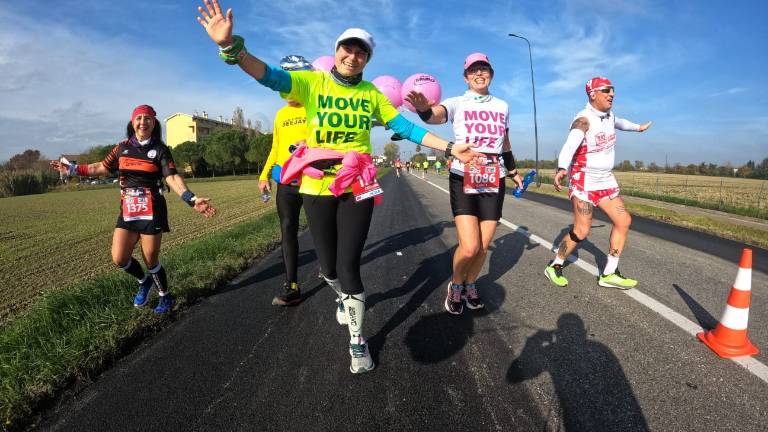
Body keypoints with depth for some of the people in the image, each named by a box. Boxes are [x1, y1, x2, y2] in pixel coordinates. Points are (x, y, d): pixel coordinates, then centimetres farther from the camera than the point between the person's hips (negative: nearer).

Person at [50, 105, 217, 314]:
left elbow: (172, 178, -16)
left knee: (151, 260, 2)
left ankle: (166, 296, 25)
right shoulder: (123, 147, 8)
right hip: (127, 211, 4)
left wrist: (192, 200, -30)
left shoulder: (160, 149, -4)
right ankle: (144, 281, 32)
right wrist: (71, 169, 21)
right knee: (119, 259, 1)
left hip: (152, 212, -4)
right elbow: (101, 168, 19)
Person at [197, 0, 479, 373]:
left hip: (357, 187, 0)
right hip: (317, 186, 0)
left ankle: (357, 340, 17)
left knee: (348, 265, -4)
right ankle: (344, 297, 49)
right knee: (328, 265, 11)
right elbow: (271, 76, -17)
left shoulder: (372, 93, 5)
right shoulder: (311, 82, -2)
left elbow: (404, 127, 5)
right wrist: (230, 46, -35)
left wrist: (449, 147, 0)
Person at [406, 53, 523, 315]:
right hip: (463, 178, -4)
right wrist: (424, 109, -47)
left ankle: (470, 285, 31)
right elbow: (437, 116, -25)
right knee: (469, 247, -13)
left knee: (484, 246, 5)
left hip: (494, 181, 4)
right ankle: (455, 285, 17)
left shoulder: (502, 106, 14)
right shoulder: (457, 103, -1)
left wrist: (513, 171, 30)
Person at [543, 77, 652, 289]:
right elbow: (569, 145, -36)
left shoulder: (609, 115, 8)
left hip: (605, 179, 9)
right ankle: (554, 267, 10)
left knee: (623, 220, 4)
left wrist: (638, 127, 51)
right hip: (584, 180, -9)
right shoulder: (584, 119, -18)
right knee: (581, 231, -11)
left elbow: (619, 123, 34)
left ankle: (609, 274, 12)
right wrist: (562, 169, -55)